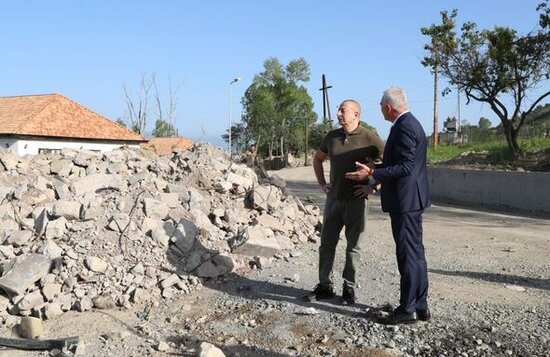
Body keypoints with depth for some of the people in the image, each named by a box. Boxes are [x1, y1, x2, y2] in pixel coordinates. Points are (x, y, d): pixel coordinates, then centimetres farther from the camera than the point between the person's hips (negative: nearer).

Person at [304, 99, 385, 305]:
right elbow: (318, 158, 22)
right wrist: (321, 184, 13)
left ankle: (349, 289, 17)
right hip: (333, 199, 5)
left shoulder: (369, 139, -9)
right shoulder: (332, 136, 6)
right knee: (326, 244, 8)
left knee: (353, 247, 5)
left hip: (356, 201, -5)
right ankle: (325, 286, 20)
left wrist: (373, 186, -10)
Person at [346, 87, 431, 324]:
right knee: (415, 253, 14)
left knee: (408, 254, -3)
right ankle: (420, 306, 23)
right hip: (410, 200, 11)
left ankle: (407, 309, 5)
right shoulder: (410, 124, 15)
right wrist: (377, 168, 23)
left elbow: (405, 167, -23)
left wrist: (372, 173, -22)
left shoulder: (404, 128, -17)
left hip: (405, 200, -11)